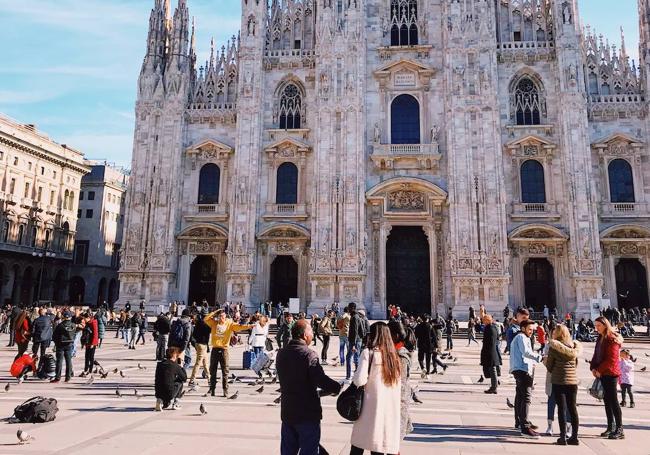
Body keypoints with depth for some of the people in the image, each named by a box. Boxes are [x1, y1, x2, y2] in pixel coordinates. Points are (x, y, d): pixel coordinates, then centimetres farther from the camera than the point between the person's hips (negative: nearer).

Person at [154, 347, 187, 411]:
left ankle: (160, 401, 10)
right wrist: (181, 367, 15)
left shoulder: (159, 364, 8)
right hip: (169, 393, -5)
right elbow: (185, 378, 3)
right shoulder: (175, 366, -7)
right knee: (180, 382, 18)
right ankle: (175, 402, 15)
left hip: (158, 393, 5)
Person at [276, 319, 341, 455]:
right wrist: (337, 387, -9)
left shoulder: (281, 353, 5)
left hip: (287, 412, 7)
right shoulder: (309, 354, -18)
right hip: (307, 413, -7)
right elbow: (320, 379, -25)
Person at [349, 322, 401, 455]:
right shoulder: (394, 355, 7)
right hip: (391, 410, 5)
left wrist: (355, 378, 3)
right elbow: (399, 385, 10)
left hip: (372, 408, -5)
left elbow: (360, 380, -17)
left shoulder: (369, 352, -9)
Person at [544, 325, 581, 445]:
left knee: (562, 408, 1)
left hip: (558, 381, -4)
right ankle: (574, 437, 15)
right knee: (572, 408, 11)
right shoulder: (575, 346, 5)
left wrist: (545, 361, 16)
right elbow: (576, 364, 10)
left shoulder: (553, 347, -8)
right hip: (573, 380, 4)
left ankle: (563, 437, 3)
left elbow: (549, 366, -4)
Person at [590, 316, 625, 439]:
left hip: (610, 373, -8)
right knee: (607, 400, 11)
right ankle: (611, 427, 19)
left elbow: (612, 359, -17)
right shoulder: (601, 338, 14)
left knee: (613, 400, -6)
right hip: (602, 373, 8)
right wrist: (593, 367, 1)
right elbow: (596, 355, 15)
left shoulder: (612, 339, -12)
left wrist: (599, 369, -13)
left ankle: (619, 430, 0)